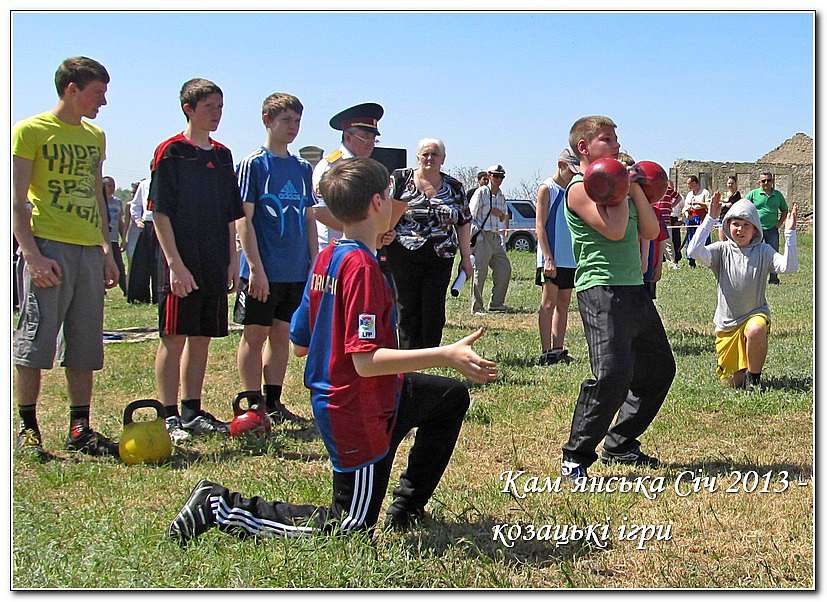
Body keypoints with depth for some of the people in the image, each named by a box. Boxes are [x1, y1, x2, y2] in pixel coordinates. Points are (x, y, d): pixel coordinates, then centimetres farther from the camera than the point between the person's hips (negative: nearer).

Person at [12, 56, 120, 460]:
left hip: (89, 252, 6)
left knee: (85, 347, 7)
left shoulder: (96, 137, 18)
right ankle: (28, 429, 6)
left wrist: (106, 250, 15)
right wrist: (32, 254, -16)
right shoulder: (31, 131, -2)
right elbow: (17, 200, -7)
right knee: (34, 342, -3)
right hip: (49, 248, -6)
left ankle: (80, 429, 15)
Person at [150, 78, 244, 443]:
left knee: (202, 339, 10)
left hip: (215, 265, 7)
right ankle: (170, 417, 3)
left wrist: (232, 260, 11)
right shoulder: (171, 152, -5)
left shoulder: (222, 155, 15)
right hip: (182, 264, -6)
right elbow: (161, 213, -10)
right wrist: (175, 264, -16)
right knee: (174, 339, -2)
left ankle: (193, 413, 18)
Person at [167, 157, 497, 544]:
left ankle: (406, 509, 29)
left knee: (452, 396, 24)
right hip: (359, 414, -10)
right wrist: (445, 356, -34)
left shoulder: (327, 257, 3)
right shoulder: (362, 266, -24)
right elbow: (366, 359, -29)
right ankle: (222, 506, 2)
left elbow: (299, 344, 9)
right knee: (350, 528, 5)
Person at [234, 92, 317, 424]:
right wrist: (256, 268, -16)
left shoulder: (303, 168, 12)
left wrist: (315, 263, 10)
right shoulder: (253, 163, -5)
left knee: (282, 334, 10)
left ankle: (273, 403, 19)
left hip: (296, 271, 6)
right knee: (255, 335, 2)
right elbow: (243, 219, -10)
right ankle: (253, 406, 9)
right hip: (262, 271, -6)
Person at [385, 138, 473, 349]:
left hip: (440, 258, 2)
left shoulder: (454, 187, 10)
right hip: (404, 256, -2)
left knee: (434, 310, 0)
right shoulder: (400, 179, 3)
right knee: (408, 308, 0)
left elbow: (464, 223, 13)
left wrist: (466, 258, 11)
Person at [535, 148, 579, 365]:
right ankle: (546, 352, -4)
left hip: (570, 258, 7)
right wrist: (548, 258, -16)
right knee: (549, 302, -5)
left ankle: (558, 349, 12)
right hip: (551, 259, -7)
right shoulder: (547, 189, -4)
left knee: (563, 303, 8)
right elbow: (540, 226, -9)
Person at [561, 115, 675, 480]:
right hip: (602, 290, -9)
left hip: (634, 289, 10)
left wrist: (635, 188, 4)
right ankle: (576, 458, -10)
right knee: (613, 373, -22)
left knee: (659, 369, 15)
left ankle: (619, 446, 25)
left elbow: (650, 231, 13)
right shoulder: (581, 188, -6)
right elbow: (613, 230, -19)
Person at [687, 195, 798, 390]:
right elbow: (694, 251, -24)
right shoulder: (722, 250, -5)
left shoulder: (763, 251, -5)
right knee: (732, 382, 2)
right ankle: (743, 372, 41)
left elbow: (789, 266, -21)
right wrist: (710, 219, -23)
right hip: (727, 322, 1)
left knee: (755, 330, -41)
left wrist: (789, 232, -27)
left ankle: (754, 377, -15)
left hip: (755, 314, -1)